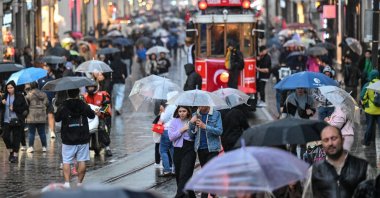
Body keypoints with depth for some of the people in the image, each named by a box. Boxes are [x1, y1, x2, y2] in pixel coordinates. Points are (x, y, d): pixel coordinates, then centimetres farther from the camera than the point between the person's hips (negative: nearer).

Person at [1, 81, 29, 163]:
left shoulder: (20, 96, -3)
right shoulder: (5, 96, 8)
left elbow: (25, 108, -4)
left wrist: (14, 109, -15)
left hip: (17, 120, -3)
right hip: (6, 120, 3)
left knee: (16, 138, 0)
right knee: (5, 136, -5)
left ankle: (15, 155, 8)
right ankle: (11, 151, 18)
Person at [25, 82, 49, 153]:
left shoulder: (29, 94, -7)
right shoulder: (43, 94, 6)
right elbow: (47, 104, 6)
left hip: (32, 116, -4)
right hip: (42, 117, 4)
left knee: (31, 132, 2)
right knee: (42, 132, 10)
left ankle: (31, 147, -1)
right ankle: (44, 147, 10)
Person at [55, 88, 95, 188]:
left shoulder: (62, 108, -8)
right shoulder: (84, 106, -4)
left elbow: (57, 119, 6)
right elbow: (92, 115, 11)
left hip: (68, 140, -1)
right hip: (83, 139, 1)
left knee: (66, 162, 3)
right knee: (82, 161, 7)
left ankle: (67, 183, -8)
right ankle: (79, 183, 7)